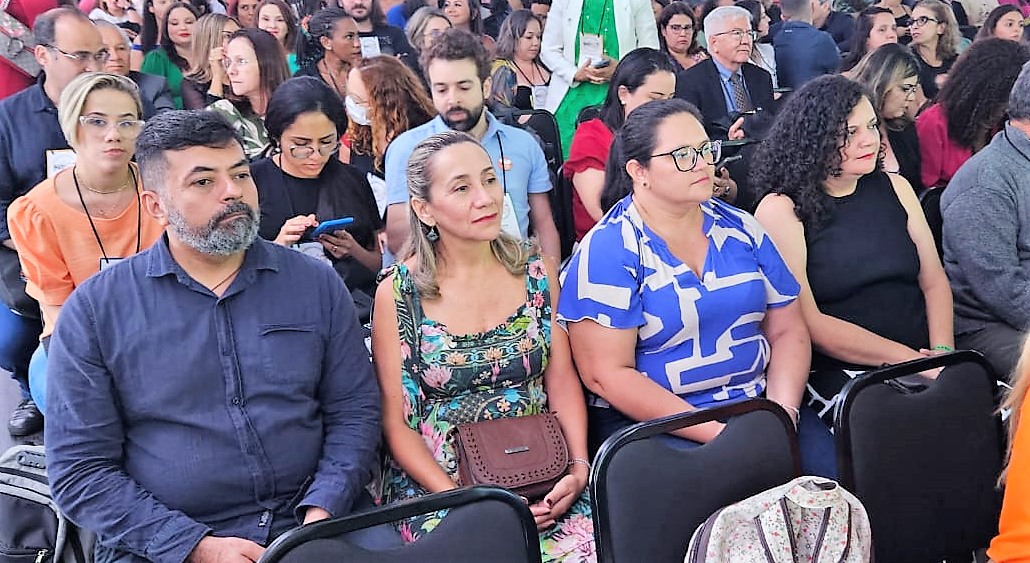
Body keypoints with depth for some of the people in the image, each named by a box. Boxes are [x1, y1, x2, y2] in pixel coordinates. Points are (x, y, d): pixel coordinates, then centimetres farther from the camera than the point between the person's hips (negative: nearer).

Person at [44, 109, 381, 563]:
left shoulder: (317, 284, 5)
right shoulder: (93, 311, -1)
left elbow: (354, 409, 6)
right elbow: (79, 469, -3)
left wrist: (321, 511, -9)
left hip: (307, 526, 1)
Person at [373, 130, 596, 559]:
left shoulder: (537, 269, 4)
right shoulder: (398, 294, -5)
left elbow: (562, 379, 6)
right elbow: (398, 423, -3)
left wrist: (578, 466, -9)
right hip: (437, 483, -2)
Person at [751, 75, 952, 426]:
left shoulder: (894, 188, 14)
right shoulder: (781, 209, -4)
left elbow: (934, 281, 14)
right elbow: (808, 322, -9)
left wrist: (942, 351, -5)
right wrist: (907, 358, -13)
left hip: (923, 362, 6)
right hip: (839, 373, -5)